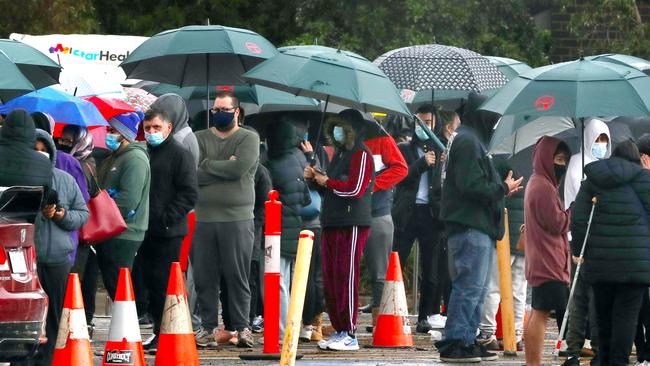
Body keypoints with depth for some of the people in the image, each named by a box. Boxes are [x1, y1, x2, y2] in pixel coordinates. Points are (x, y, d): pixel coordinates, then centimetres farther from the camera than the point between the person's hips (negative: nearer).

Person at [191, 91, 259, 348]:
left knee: (238, 276, -2)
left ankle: (241, 327, 5)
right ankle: (207, 327, 9)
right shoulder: (199, 139, 12)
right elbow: (191, 174, -3)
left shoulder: (248, 139, 5)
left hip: (237, 219, -2)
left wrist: (207, 165, -3)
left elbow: (239, 167, -13)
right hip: (202, 218, 2)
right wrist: (223, 168, -8)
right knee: (204, 277, 2)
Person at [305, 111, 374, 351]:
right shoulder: (338, 153, 20)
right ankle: (339, 330, 12)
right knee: (329, 280, 7)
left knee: (346, 278, -9)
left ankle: (350, 335, -8)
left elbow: (355, 189, -17)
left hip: (352, 225, -9)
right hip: (331, 223, 9)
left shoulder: (361, 154, -7)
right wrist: (315, 178, 9)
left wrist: (327, 182, -6)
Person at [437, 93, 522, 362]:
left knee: (477, 288, 13)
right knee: (469, 286, -11)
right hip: (471, 227, -11)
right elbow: (471, 186, -20)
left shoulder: (473, 140, 21)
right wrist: (503, 188, -8)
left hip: (479, 227, 11)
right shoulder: (468, 142, -12)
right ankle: (455, 343, -10)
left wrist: (502, 188, 12)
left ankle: (466, 341, 17)